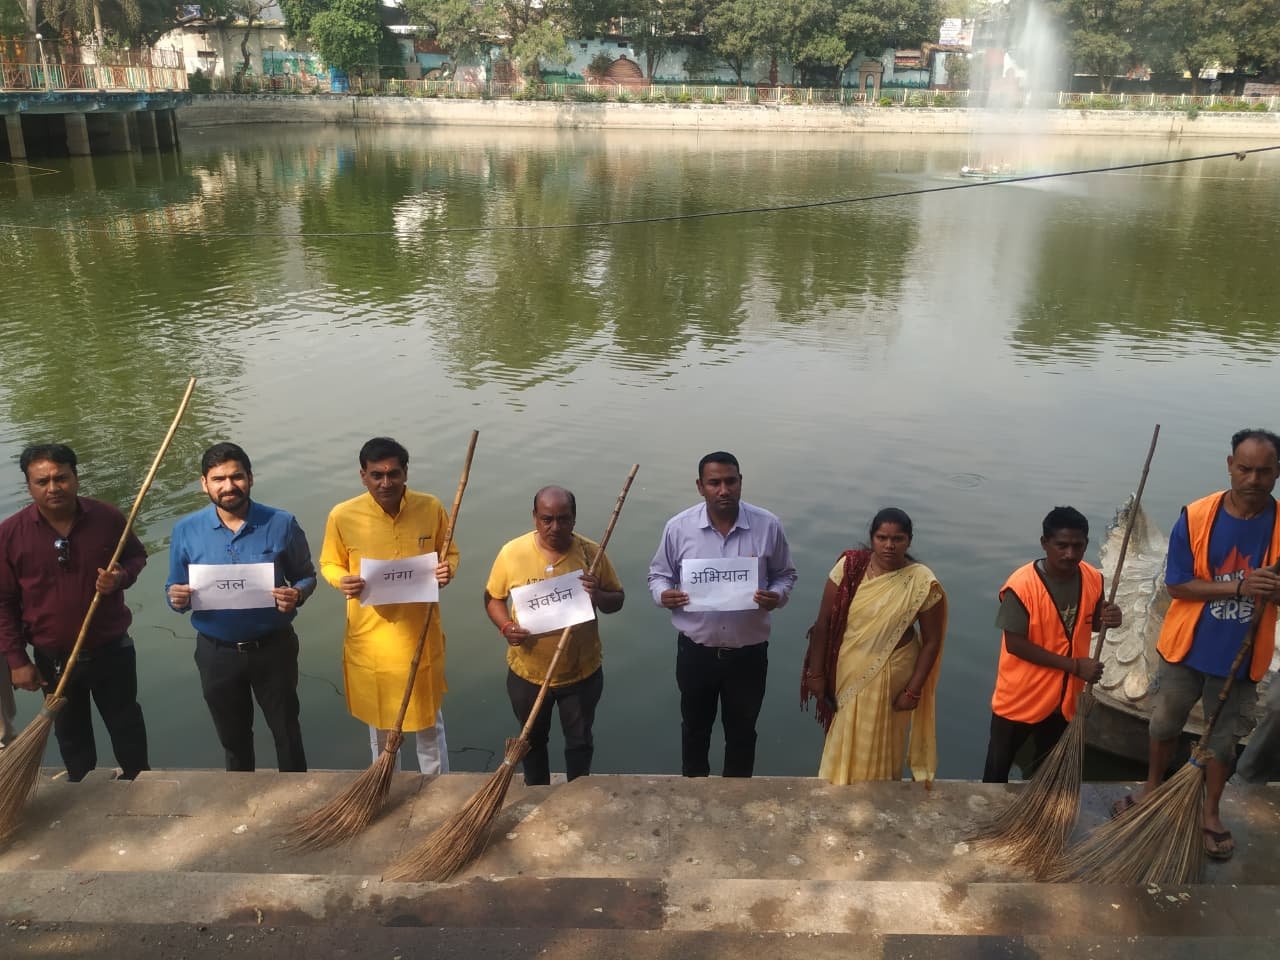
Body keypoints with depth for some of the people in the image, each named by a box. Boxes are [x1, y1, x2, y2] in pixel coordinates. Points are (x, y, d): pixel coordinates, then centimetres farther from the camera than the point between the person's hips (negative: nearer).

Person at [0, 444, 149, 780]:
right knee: (71, 732, 21)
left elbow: (136, 556, 5)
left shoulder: (108, 518, -13)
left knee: (126, 722, 19)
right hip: (53, 659, 0)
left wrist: (121, 576, -19)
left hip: (112, 650, 0)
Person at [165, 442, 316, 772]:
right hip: (216, 653, 2)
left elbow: (306, 576, -1)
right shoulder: (186, 530, -7)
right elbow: (175, 590, 1)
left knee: (287, 731, 14)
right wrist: (177, 599, -23)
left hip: (273, 647, -1)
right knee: (233, 738, 21)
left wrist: (297, 594, -24)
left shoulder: (281, 525, -11)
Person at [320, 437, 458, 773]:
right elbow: (329, 564, 1)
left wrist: (448, 570, -20)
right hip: (370, 636, 0)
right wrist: (342, 580, -22)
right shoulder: (343, 516, -15)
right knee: (378, 719, 21)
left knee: (429, 718, 18)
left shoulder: (431, 508, -12)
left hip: (420, 634, 0)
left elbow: (451, 553, 3)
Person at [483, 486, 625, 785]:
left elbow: (617, 600, -3)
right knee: (532, 739, 22)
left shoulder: (592, 553, -13)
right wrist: (505, 627, -20)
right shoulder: (512, 552, -14)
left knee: (579, 740, 19)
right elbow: (493, 597, 0)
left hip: (582, 672, 0)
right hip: (527, 673, 1)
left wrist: (599, 595, -26)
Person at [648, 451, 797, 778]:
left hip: (748, 651, 0)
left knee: (742, 731, 19)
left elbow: (785, 574, 3)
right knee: (695, 727, 21)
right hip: (695, 650, 0)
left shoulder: (768, 526, -10)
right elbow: (658, 574, 2)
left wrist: (777, 596, -19)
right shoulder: (678, 527, -11)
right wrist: (663, 594, -20)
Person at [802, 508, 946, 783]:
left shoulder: (922, 582, -16)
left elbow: (931, 641, -8)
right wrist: (816, 673, -6)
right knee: (843, 742, 21)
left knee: (878, 746, 16)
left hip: (890, 676, -2)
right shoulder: (849, 566, -13)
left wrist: (913, 690, -9)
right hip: (846, 672, 2)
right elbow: (824, 622, -8)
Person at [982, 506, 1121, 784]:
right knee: (999, 763, 14)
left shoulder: (1093, 580, -10)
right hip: (1020, 695, -5)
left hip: (1063, 694, 5)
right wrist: (1074, 665, -24)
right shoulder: (1022, 585, -27)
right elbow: (1015, 644, -23)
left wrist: (1107, 619, -17)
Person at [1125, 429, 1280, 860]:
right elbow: (1177, 585, -13)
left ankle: (1211, 814, 36)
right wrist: (1238, 587, -26)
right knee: (1164, 725, 18)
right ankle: (1153, 787, 42)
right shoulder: (1196, 517, -15)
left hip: (1240, 656, 0)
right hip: (1185, 647, 0)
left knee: (1222, 737, 17)